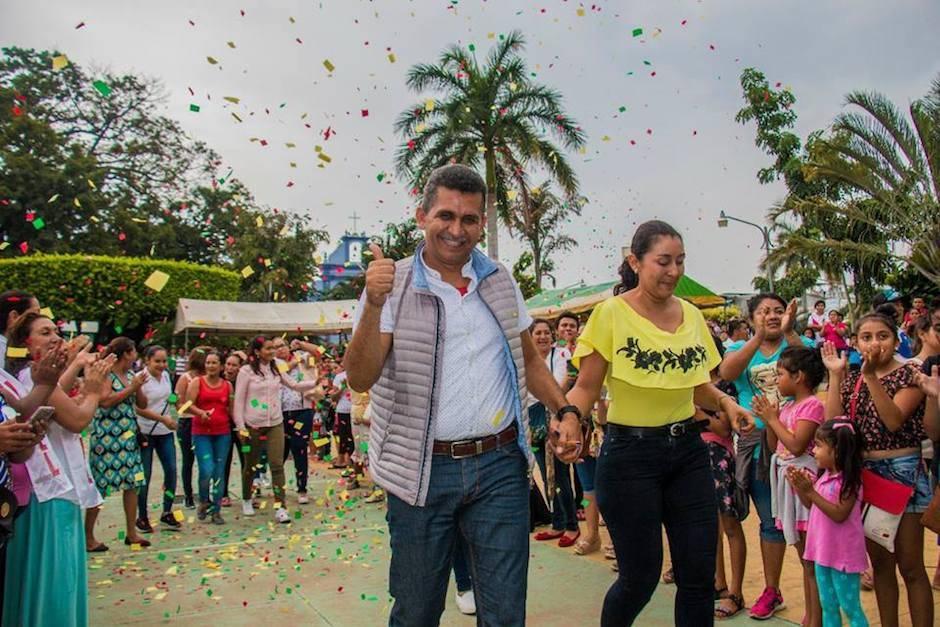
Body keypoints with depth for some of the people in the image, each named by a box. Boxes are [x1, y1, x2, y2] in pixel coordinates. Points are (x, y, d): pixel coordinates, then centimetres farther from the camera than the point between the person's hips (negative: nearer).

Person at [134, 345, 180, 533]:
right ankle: (142, 517, 17)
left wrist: (169, 420, 12)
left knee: (171, 470, 3)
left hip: (165, 432, 6)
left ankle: (167, 513, 16)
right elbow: (139, 408, -17)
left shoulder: (166, 375, 7)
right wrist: (162, 418, -21)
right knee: (144, 475, 2)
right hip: (146, 432, -6)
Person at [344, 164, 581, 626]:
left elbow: (529, 359, 17)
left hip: (500, 469, 3)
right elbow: (360, 379, -12)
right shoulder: (391, 284, -4)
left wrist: (565, 410, 2)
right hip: (424, 472, -2)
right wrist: (374, 305, -27)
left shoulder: (500, 283, 7)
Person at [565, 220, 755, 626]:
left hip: (688, 449, 5)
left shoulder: (691, 315, 5)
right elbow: (586, 388, -10)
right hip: (631, 453, -5)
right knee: (641, 577, 7)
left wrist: (725, 402, -2)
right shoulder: (612, 313, -11)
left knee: (699, 574, 9)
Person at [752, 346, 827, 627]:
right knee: (805, 558, 17)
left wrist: (773, 418, -13)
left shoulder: (812, 405, -12)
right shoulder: (787, 406, 12)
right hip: (788, 479, 9)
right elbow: (774, 446, 13)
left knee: (813, 561, -1)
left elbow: (796, 445, -21)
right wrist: (768, 419, 2)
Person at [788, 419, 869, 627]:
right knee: (828, 606, 16)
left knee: (850, 608, 4)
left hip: (843, 553, -8)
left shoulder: (849, 480, -18)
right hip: (823, 551, 8)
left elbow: (839, 514, -25)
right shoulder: (824, 476, 5)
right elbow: (811, 506, 14)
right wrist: (798, 486, -1)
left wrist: (810, 491, -27)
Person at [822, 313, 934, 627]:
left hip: (902, 470, -4)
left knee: (910, 566, 2)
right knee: (880, 563, 15)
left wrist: (871, 375, -25)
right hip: (864, 472, 5)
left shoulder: (910, 373, -5)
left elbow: (894, 420, -20)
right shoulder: (852, 380, 7)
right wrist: (835, 375, -7)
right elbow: (833, 423, -6)